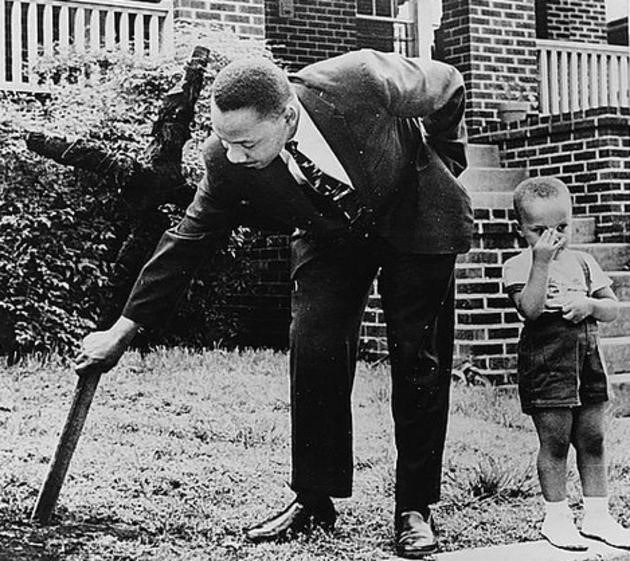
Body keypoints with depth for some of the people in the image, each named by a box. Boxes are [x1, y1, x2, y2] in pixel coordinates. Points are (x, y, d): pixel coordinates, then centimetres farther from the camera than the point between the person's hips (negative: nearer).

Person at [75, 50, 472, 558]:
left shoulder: (362, 81, -36)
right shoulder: (227, 163, -26)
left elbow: (448, 87, -16)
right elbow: (189, 242, -15)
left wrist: (442, 168, -4)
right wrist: (124, 330, -14)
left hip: (414, 220, -2)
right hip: (330, 237, 2)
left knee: (419, 359, -4)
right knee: (313, 347, -12)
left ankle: (414, 508, 6)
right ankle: (314, 500, 1)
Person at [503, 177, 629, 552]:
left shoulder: (583, 263, 11)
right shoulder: (519, 266, -4)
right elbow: (531, 309, -20)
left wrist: (589, 304, -10)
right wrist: (541, 261, -25)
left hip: (588, 359, 5)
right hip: (546, 362, -5)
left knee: (592, 439, 9)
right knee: (555, 441, -1)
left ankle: (597, 515, 19)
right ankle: (557, 517, 11)